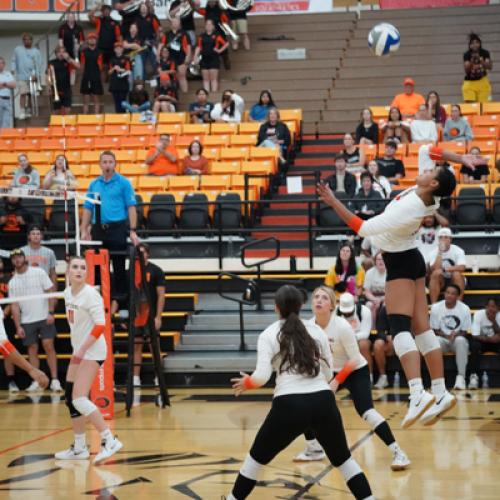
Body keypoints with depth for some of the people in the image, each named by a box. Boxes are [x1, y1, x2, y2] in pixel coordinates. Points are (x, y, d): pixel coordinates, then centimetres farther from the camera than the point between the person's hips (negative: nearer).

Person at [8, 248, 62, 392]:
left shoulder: (39, 272, -2)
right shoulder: (12, 282, 6)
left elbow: (51, 292, -3)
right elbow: (14, 306, 6)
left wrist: (51, 313, -12)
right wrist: (18, 327, -1)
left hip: (44, 318, -3)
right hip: (27, 321, 3)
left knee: (48, 346, -7)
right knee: (32, 349, 3)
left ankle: (54, 380, -6)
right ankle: (36, 382, 7)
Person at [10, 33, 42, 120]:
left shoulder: (36, 51, 8)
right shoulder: (17, 50, 10)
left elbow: (38, 64, 3)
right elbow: (13, 60, 10)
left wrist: (36, 75, -7)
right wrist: (13, 69, -6)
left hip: (33, 77, 1)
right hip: (21, 76, -1)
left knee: (31, 94, 5)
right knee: (23, 93, -11)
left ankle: (29, 111, 15)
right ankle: (22, 112, -13)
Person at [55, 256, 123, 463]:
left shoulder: (90, 294, -16)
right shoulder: (68, 293, 7)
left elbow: (100, 325, -22)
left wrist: (83, 349, -24)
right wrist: (77, 349, 16)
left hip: (92, 351, -9)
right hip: (78, 351, 9)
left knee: (79, 399, -17)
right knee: (70, 398, 9)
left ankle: (109, 441, -13)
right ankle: (79, 448, 19)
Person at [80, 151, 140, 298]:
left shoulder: (123, 183, 0)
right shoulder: (94, 184, 12)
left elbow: (131, 207, -5)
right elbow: (87, 208, 13)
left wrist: (133, 231, -12)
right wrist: (84, 230, 5)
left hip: (117, 228, -4)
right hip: (98, 229, 4)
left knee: (119, 267, 0)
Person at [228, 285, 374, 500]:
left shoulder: (268, 335, 4)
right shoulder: (317, 331, 13)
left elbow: (262, 377, -5)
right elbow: (328, 374, 16)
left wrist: (247, 382, 16)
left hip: (288, 405, -2)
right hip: (323, 403, 2)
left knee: (257, 458, 18)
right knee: (343, 459, 18)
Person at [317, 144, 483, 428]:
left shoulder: (406, 211, -28)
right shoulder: (430, 199, -6)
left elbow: (362, 228, -26)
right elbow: (428, 152, 8)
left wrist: (334, 202, -25)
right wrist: (461, 158, 0)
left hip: (400, 263, -9)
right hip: (413, 259, 9)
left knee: (400, 327, -17)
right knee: (421, 328, 7)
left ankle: (418, 394, -31)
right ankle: (441, 393, 5)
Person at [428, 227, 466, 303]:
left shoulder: (458, 251, -10)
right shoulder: (434, 252, -6)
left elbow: (462, 268, -24)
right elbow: (435, 269, -22)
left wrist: (444, 269, -29)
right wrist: (440, 252, -24)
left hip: (455, 281, -1)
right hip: (440, 282, 1)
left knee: (457, 274, -33)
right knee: (435, 273, -30)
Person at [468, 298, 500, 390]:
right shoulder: (478, 314, -18)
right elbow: (475, 336, -23)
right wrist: (490, 339, -36)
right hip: (482, 341, -2)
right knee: (474, 345, -36)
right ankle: (474, 376, -34)